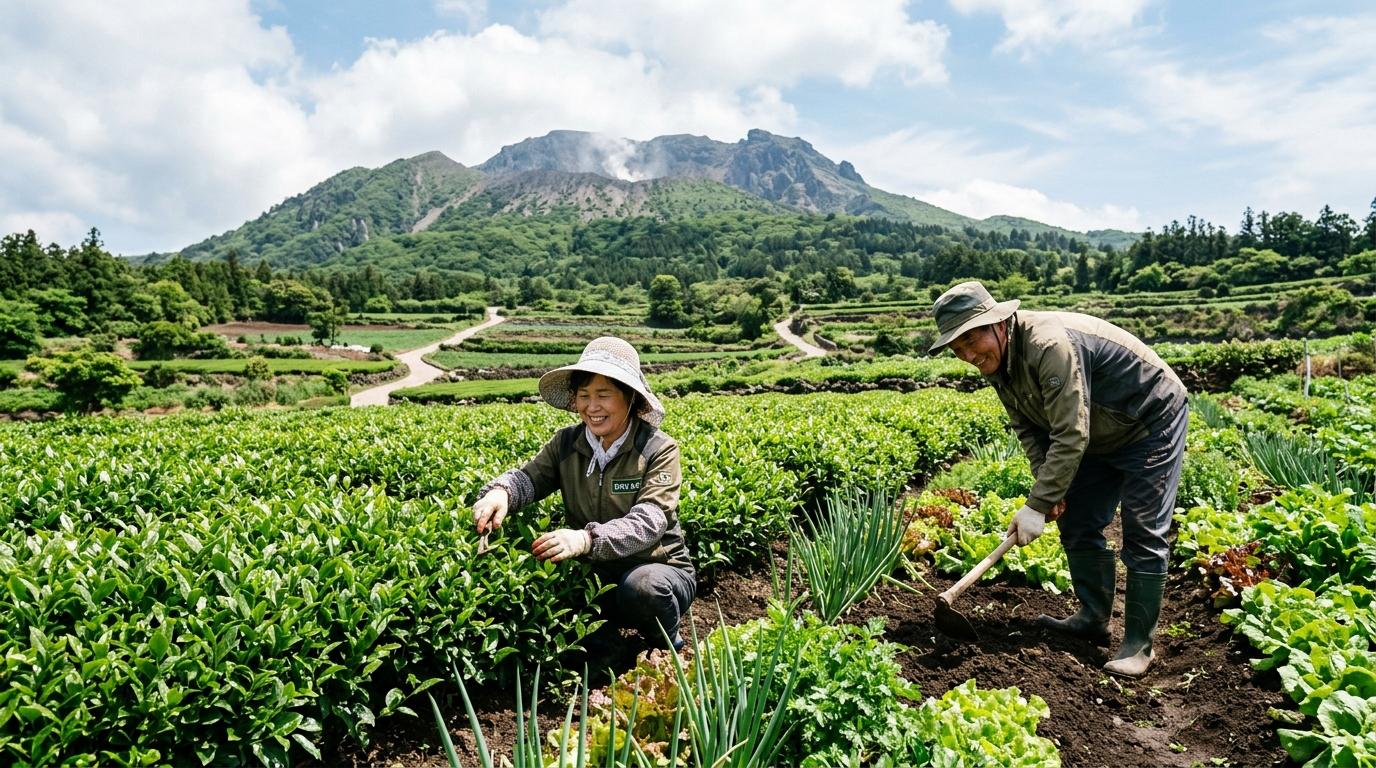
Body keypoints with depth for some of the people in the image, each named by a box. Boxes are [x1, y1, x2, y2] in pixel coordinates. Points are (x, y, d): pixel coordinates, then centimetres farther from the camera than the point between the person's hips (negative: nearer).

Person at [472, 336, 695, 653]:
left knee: (641, 587, -37)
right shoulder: (566, 443, 0)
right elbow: (529, 477, -11)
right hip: (595, 572, 4)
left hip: (658, 570, -4)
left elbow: (648, 521, -28)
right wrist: (500, 491, -35)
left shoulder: (659, 450, -15)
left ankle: (666, 647, -2)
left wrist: (587, 539, -45)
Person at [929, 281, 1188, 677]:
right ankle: (1093, 619, 24)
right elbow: (1029, 429, -2)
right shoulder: (998, 361, -7)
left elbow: (1070, 436, -36)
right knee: (1077, 527, 9)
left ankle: (1139, 644, 4)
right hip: (1101, 436, 9)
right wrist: (1049, 487, -16)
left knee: (1143, 537, -8)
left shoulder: (1050, 345, -36)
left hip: (1151, 422, -9)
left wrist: (1038, 505, -32)